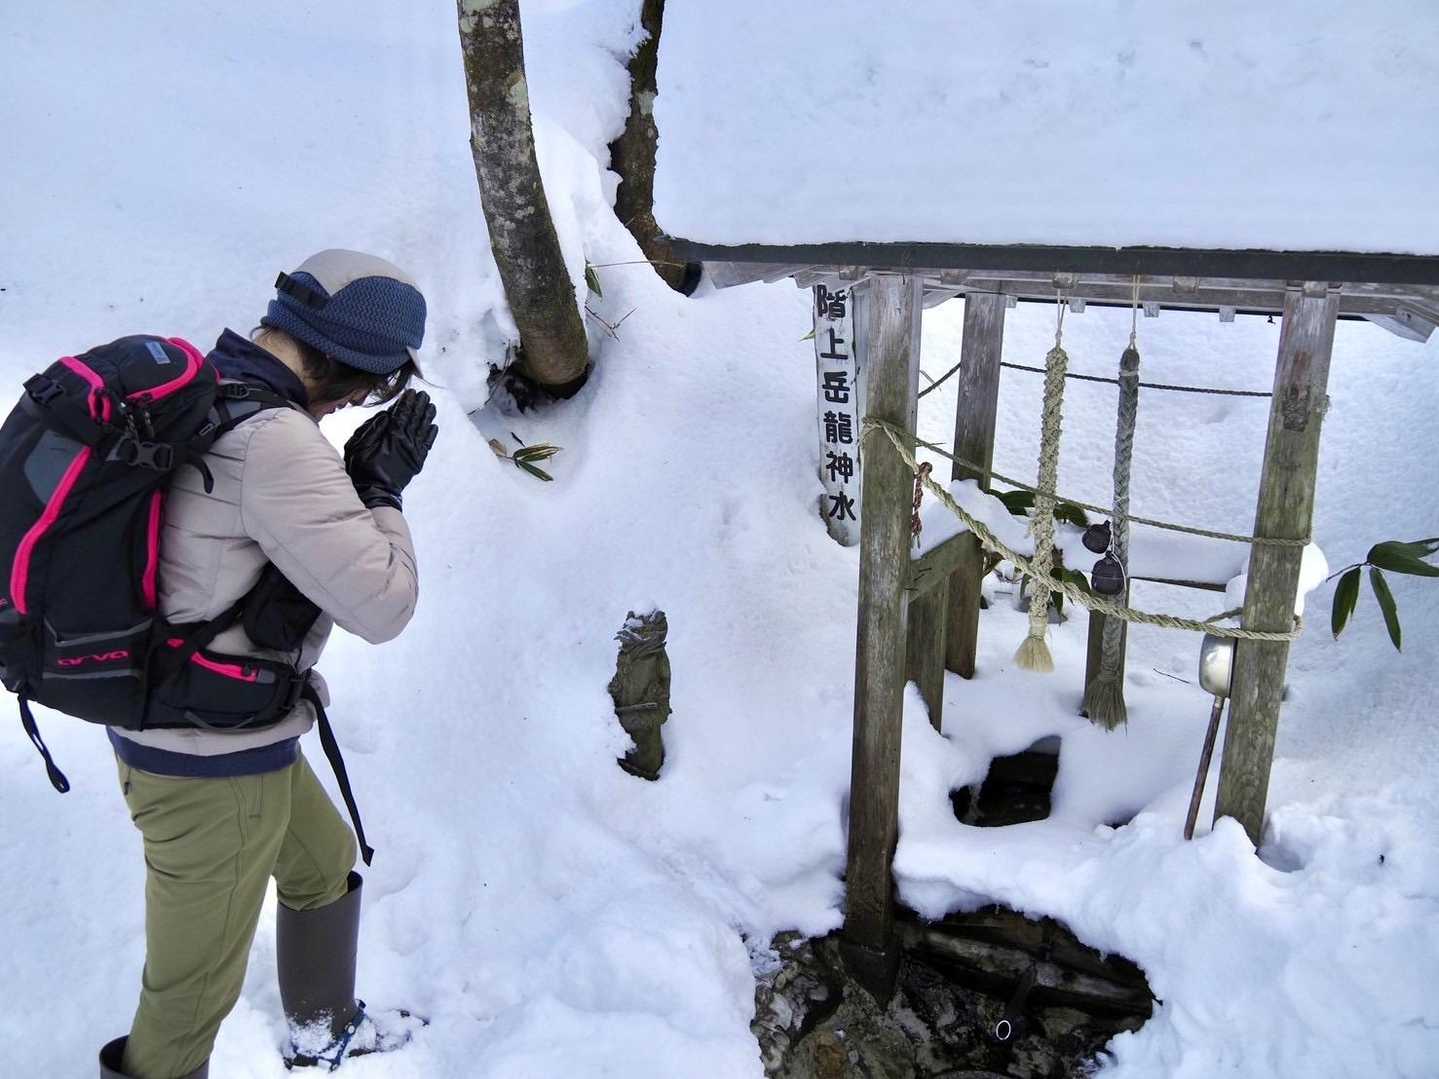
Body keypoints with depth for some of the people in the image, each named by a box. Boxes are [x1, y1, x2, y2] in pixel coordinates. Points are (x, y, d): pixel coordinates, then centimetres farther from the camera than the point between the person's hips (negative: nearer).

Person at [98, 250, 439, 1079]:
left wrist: (360, 481, -12)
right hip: (211, 762, -10)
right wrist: (382, 489, -11)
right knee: (195, 986, 12)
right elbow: (382, 605, -24)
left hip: (166, 720, 10)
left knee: (325, 864, 31)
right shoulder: (275, 442, -28)